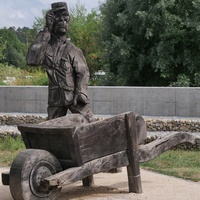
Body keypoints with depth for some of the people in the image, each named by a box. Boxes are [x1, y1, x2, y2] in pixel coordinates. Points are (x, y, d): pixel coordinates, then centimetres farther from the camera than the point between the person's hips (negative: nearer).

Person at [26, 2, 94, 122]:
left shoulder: (73, 49, -2)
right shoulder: (46, 46, 4)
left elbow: (83, 73, -5)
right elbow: (32, 60, -16)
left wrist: (79, 94, -19)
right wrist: (45, 32, -14)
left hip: (74, 96, -2)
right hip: (55, 98, 2)